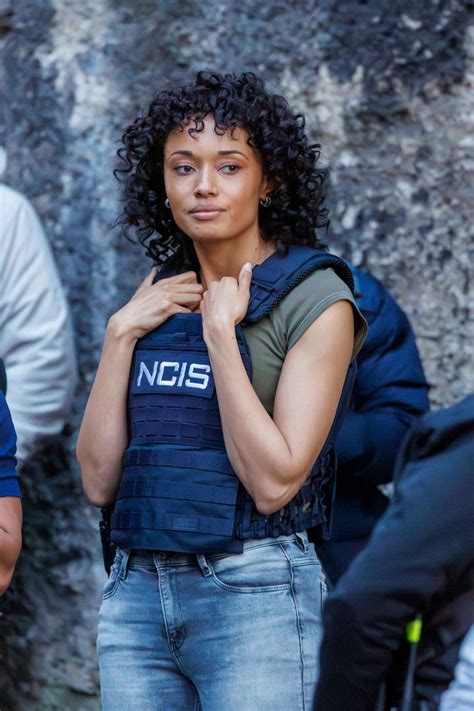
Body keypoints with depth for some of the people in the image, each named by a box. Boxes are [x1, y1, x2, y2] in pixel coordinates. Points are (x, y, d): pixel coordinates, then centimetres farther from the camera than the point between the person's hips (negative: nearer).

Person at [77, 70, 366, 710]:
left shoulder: (316, 299, -6)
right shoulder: (157, 296, 11)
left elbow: (274, 482, -15)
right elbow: (99, 481, 5)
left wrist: (219, 332, -14)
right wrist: (120, 335, -2)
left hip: (255, 592, -5)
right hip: (136, 592, 5)